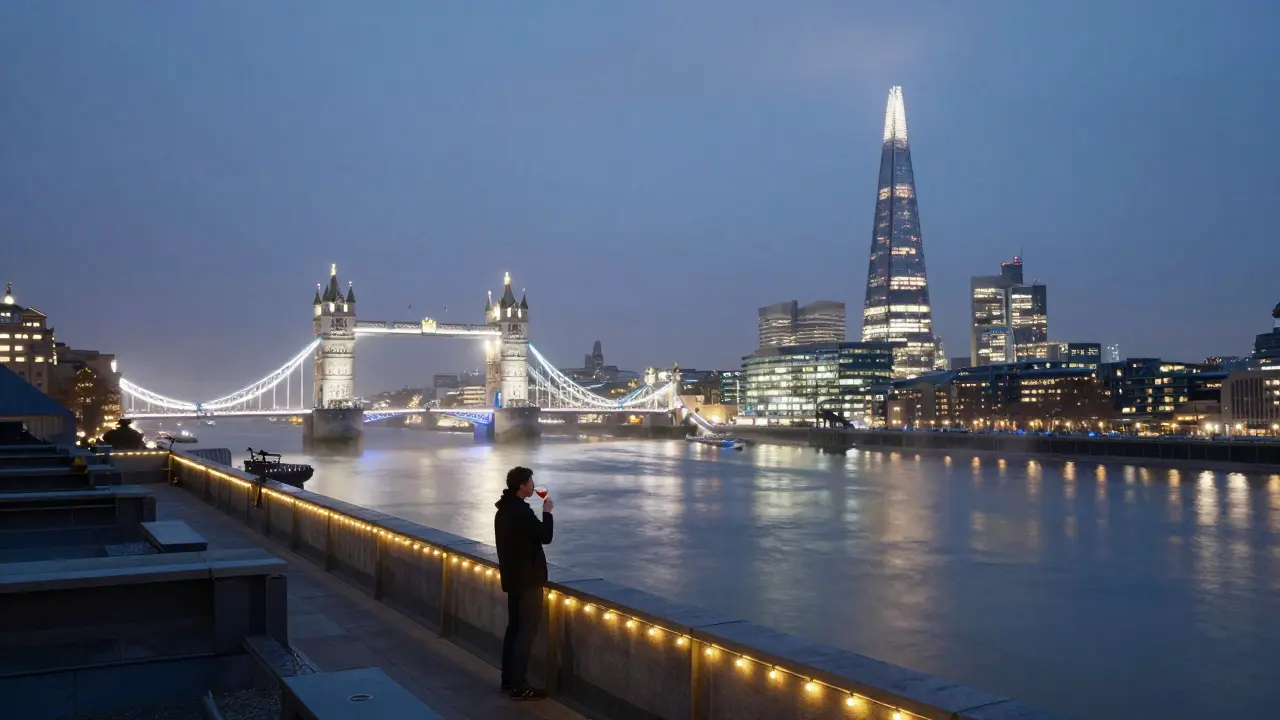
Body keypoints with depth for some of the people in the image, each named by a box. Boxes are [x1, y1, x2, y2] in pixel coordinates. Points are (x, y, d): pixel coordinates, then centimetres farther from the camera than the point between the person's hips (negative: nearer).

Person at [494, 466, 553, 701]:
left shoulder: (504, 509, 9)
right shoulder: (522, 512, -23)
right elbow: (545, 537, -17)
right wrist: (547, 512, -6)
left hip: (512, 577, 10)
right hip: (527, 579, -10)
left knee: (514, 627, 16)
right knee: (526, 630, -4)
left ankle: (508, 679, 22)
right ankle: (519, 686, -1)